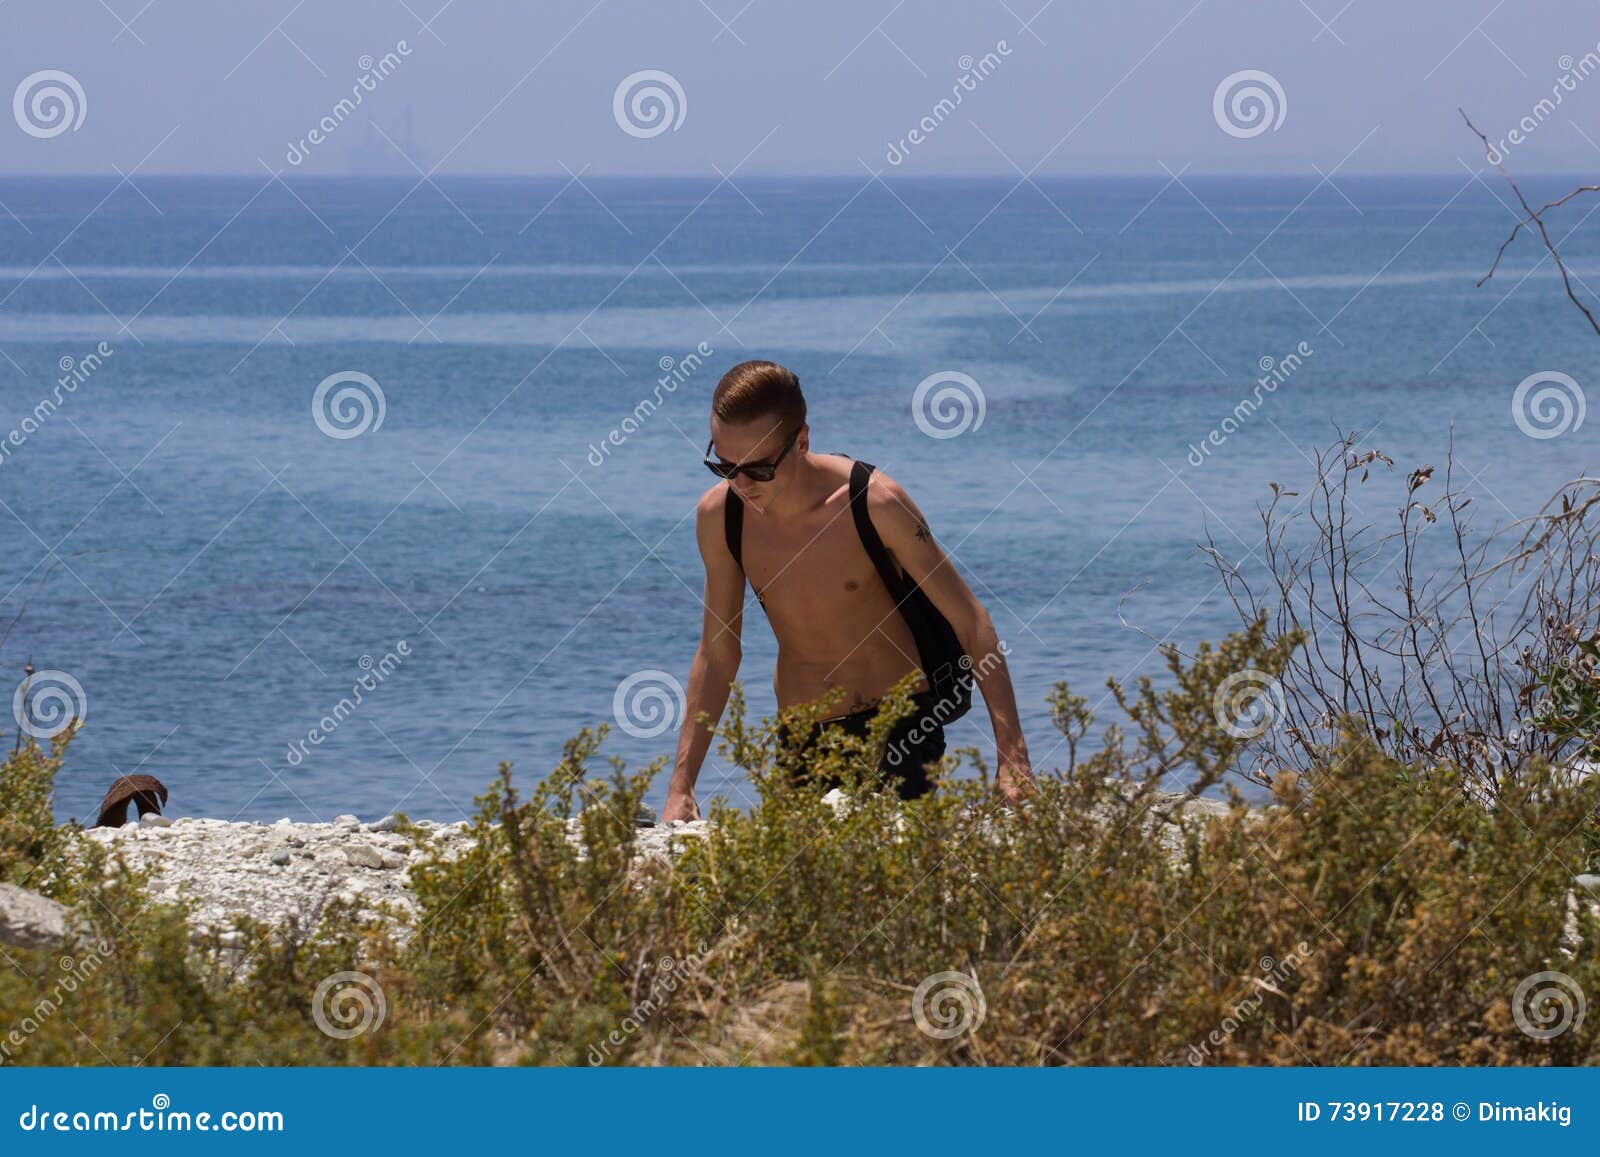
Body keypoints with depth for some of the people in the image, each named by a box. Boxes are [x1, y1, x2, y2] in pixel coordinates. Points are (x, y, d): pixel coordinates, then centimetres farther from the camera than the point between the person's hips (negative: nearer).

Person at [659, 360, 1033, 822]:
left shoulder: (874, 503, -17)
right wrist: (680, 787, 2)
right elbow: (717, 655, 6)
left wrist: (1012, 757, -17)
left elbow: (969, 620, -11)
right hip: (801, 740, 4)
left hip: (898, 730, -4)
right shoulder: (719, 515, -6)